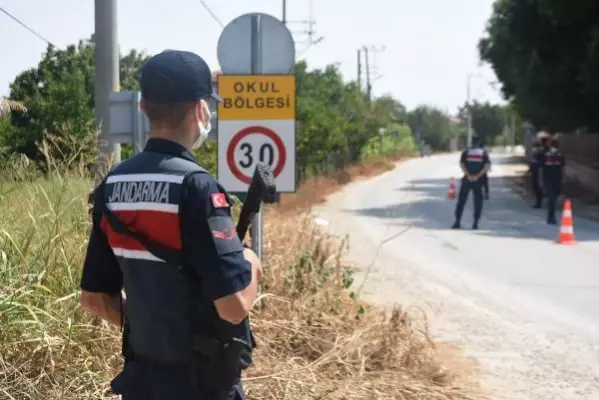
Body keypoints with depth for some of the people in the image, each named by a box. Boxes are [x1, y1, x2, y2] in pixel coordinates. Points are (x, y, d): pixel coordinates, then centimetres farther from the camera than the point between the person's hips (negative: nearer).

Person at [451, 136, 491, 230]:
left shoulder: (466, 151, 5)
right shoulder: (484, 152, 6)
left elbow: (462, 164, -7)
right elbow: (487, 166, -6)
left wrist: (468, 175, -12)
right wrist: (477, 176, -11)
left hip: (467, 179, 0)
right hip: (478, 180, 0)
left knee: (461, 200, 4)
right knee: (478, 202, 7)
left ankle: (457, 222, -3)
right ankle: (475, 223, 3)